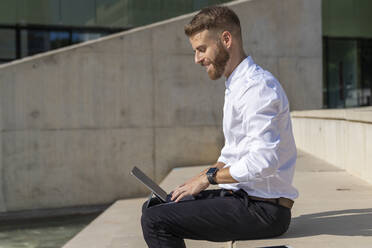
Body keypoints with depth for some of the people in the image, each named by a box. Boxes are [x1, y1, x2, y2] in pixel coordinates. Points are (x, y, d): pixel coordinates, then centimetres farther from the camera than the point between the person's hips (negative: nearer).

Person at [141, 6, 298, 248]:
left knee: (155, 221, -19)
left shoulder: (258, 87, -17)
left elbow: (262, 162, -27)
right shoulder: (236, 87, 17)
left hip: (262, 209, -10)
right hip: (242, 196, 10)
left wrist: (210, 176, -13)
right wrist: (196, 182, 9)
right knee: (153, 207, 14)